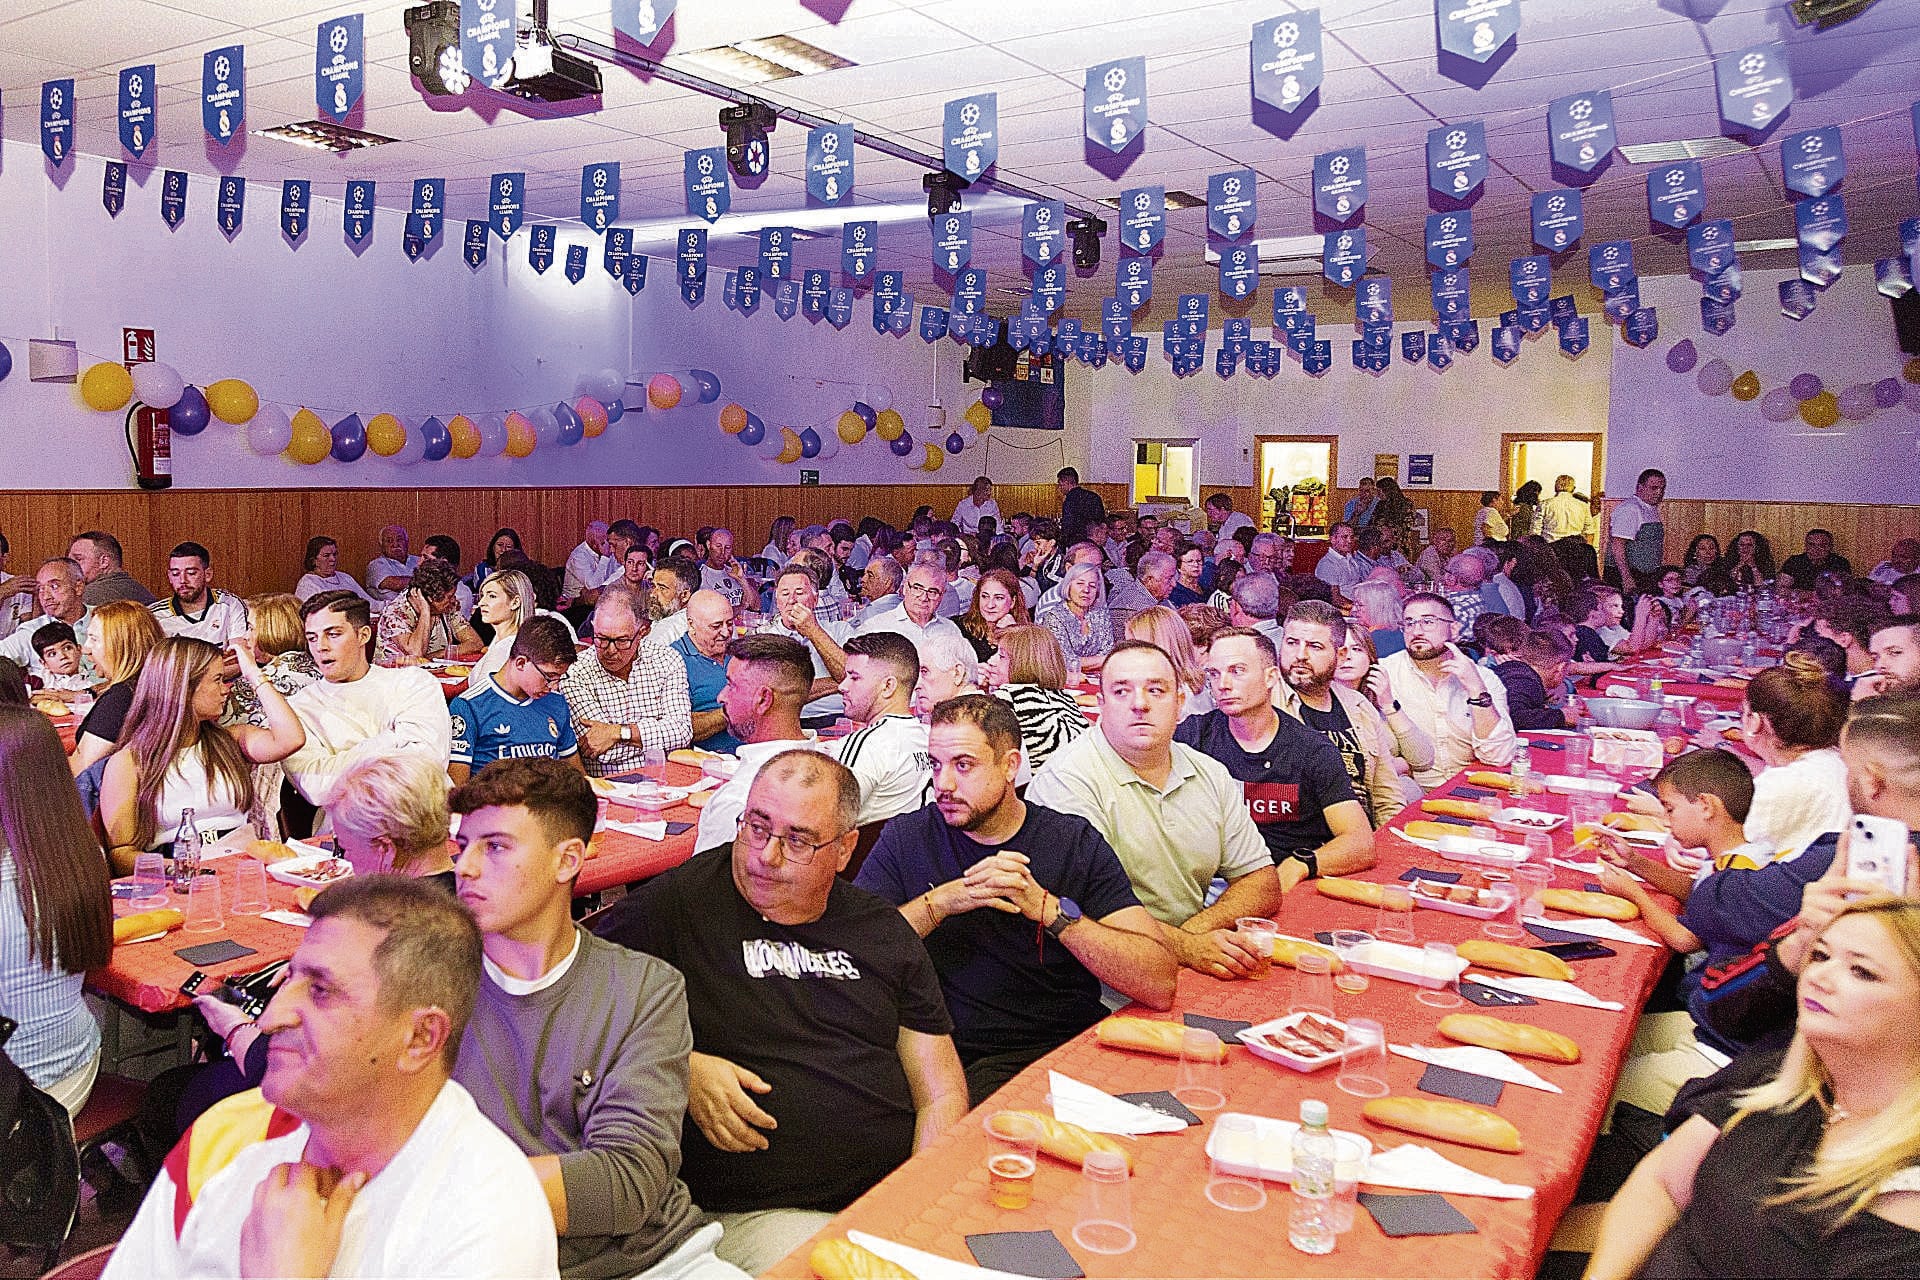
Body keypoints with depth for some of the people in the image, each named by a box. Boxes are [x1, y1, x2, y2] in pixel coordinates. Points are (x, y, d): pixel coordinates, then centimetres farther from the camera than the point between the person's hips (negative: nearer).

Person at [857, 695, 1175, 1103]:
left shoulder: (1076, 843, 1)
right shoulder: (907, 837, 5)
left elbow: (1159, 985, -9)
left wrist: (1048, 909, -18)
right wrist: (941, 901, -18)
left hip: (1054, 1050, 0)